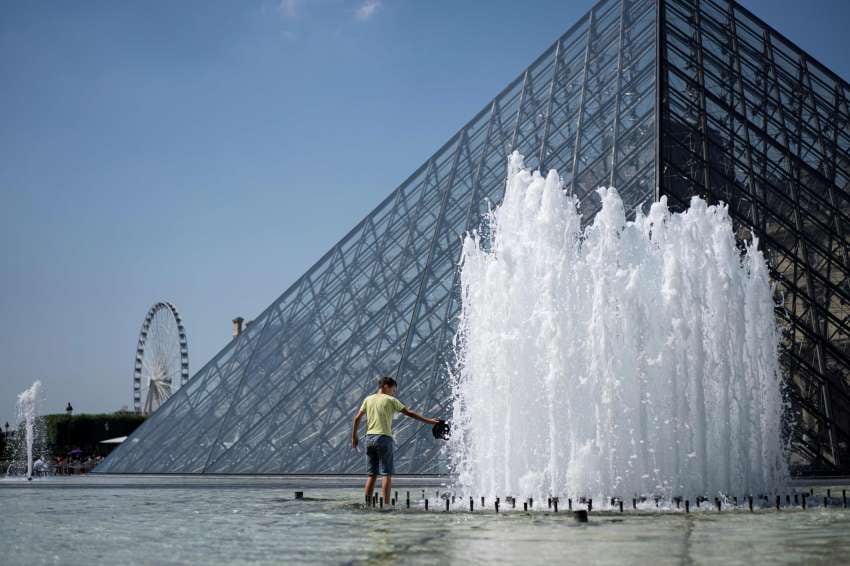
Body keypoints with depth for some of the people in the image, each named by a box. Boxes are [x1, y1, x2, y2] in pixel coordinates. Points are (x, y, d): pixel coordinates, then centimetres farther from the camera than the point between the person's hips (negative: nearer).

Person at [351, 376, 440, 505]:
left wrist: (354, 436, 20)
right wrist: (428, 421, -1)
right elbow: (409, 413, -2)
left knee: (372, 474, 9)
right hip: (384, 437, -5)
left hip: (369, 437, 5)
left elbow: (357, 418, 12)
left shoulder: (368, 399, 13)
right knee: (387, 474, -4)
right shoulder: (390, 400, 0)